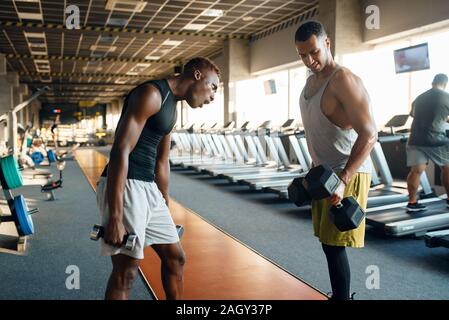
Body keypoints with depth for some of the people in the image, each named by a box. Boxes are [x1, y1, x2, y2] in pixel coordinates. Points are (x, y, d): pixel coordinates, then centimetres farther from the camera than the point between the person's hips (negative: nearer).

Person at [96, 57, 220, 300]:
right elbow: (121, 151, -21)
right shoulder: (151, 93, -13)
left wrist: (165, 205, 28)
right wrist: (115, 216, -24)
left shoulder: (172, 106, 17)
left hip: (149, 188, 10)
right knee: (125, 272, -3)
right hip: (125, 187, -9)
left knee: (175, 257, 16)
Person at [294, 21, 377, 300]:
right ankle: (341, 294, 30)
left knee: (335, 245, -6)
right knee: (328, 241, 15)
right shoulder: (311, 81, 11)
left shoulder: (344, 80, -17)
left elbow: (369, 135, -23)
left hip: (347, 175, -9)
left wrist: (343, 180, -30)